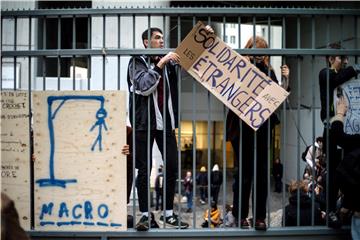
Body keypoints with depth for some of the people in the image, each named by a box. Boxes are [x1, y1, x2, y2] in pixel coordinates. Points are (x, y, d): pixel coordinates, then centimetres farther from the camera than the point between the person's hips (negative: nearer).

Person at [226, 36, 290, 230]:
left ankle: (260, 216, 13)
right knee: (244, 172, 4)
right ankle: (240, 216, 15)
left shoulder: (268, 72, 8)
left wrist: (286, 79, -4)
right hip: (242, 128, -3)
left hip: (262, 129, 3)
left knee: (261, 172, 5)